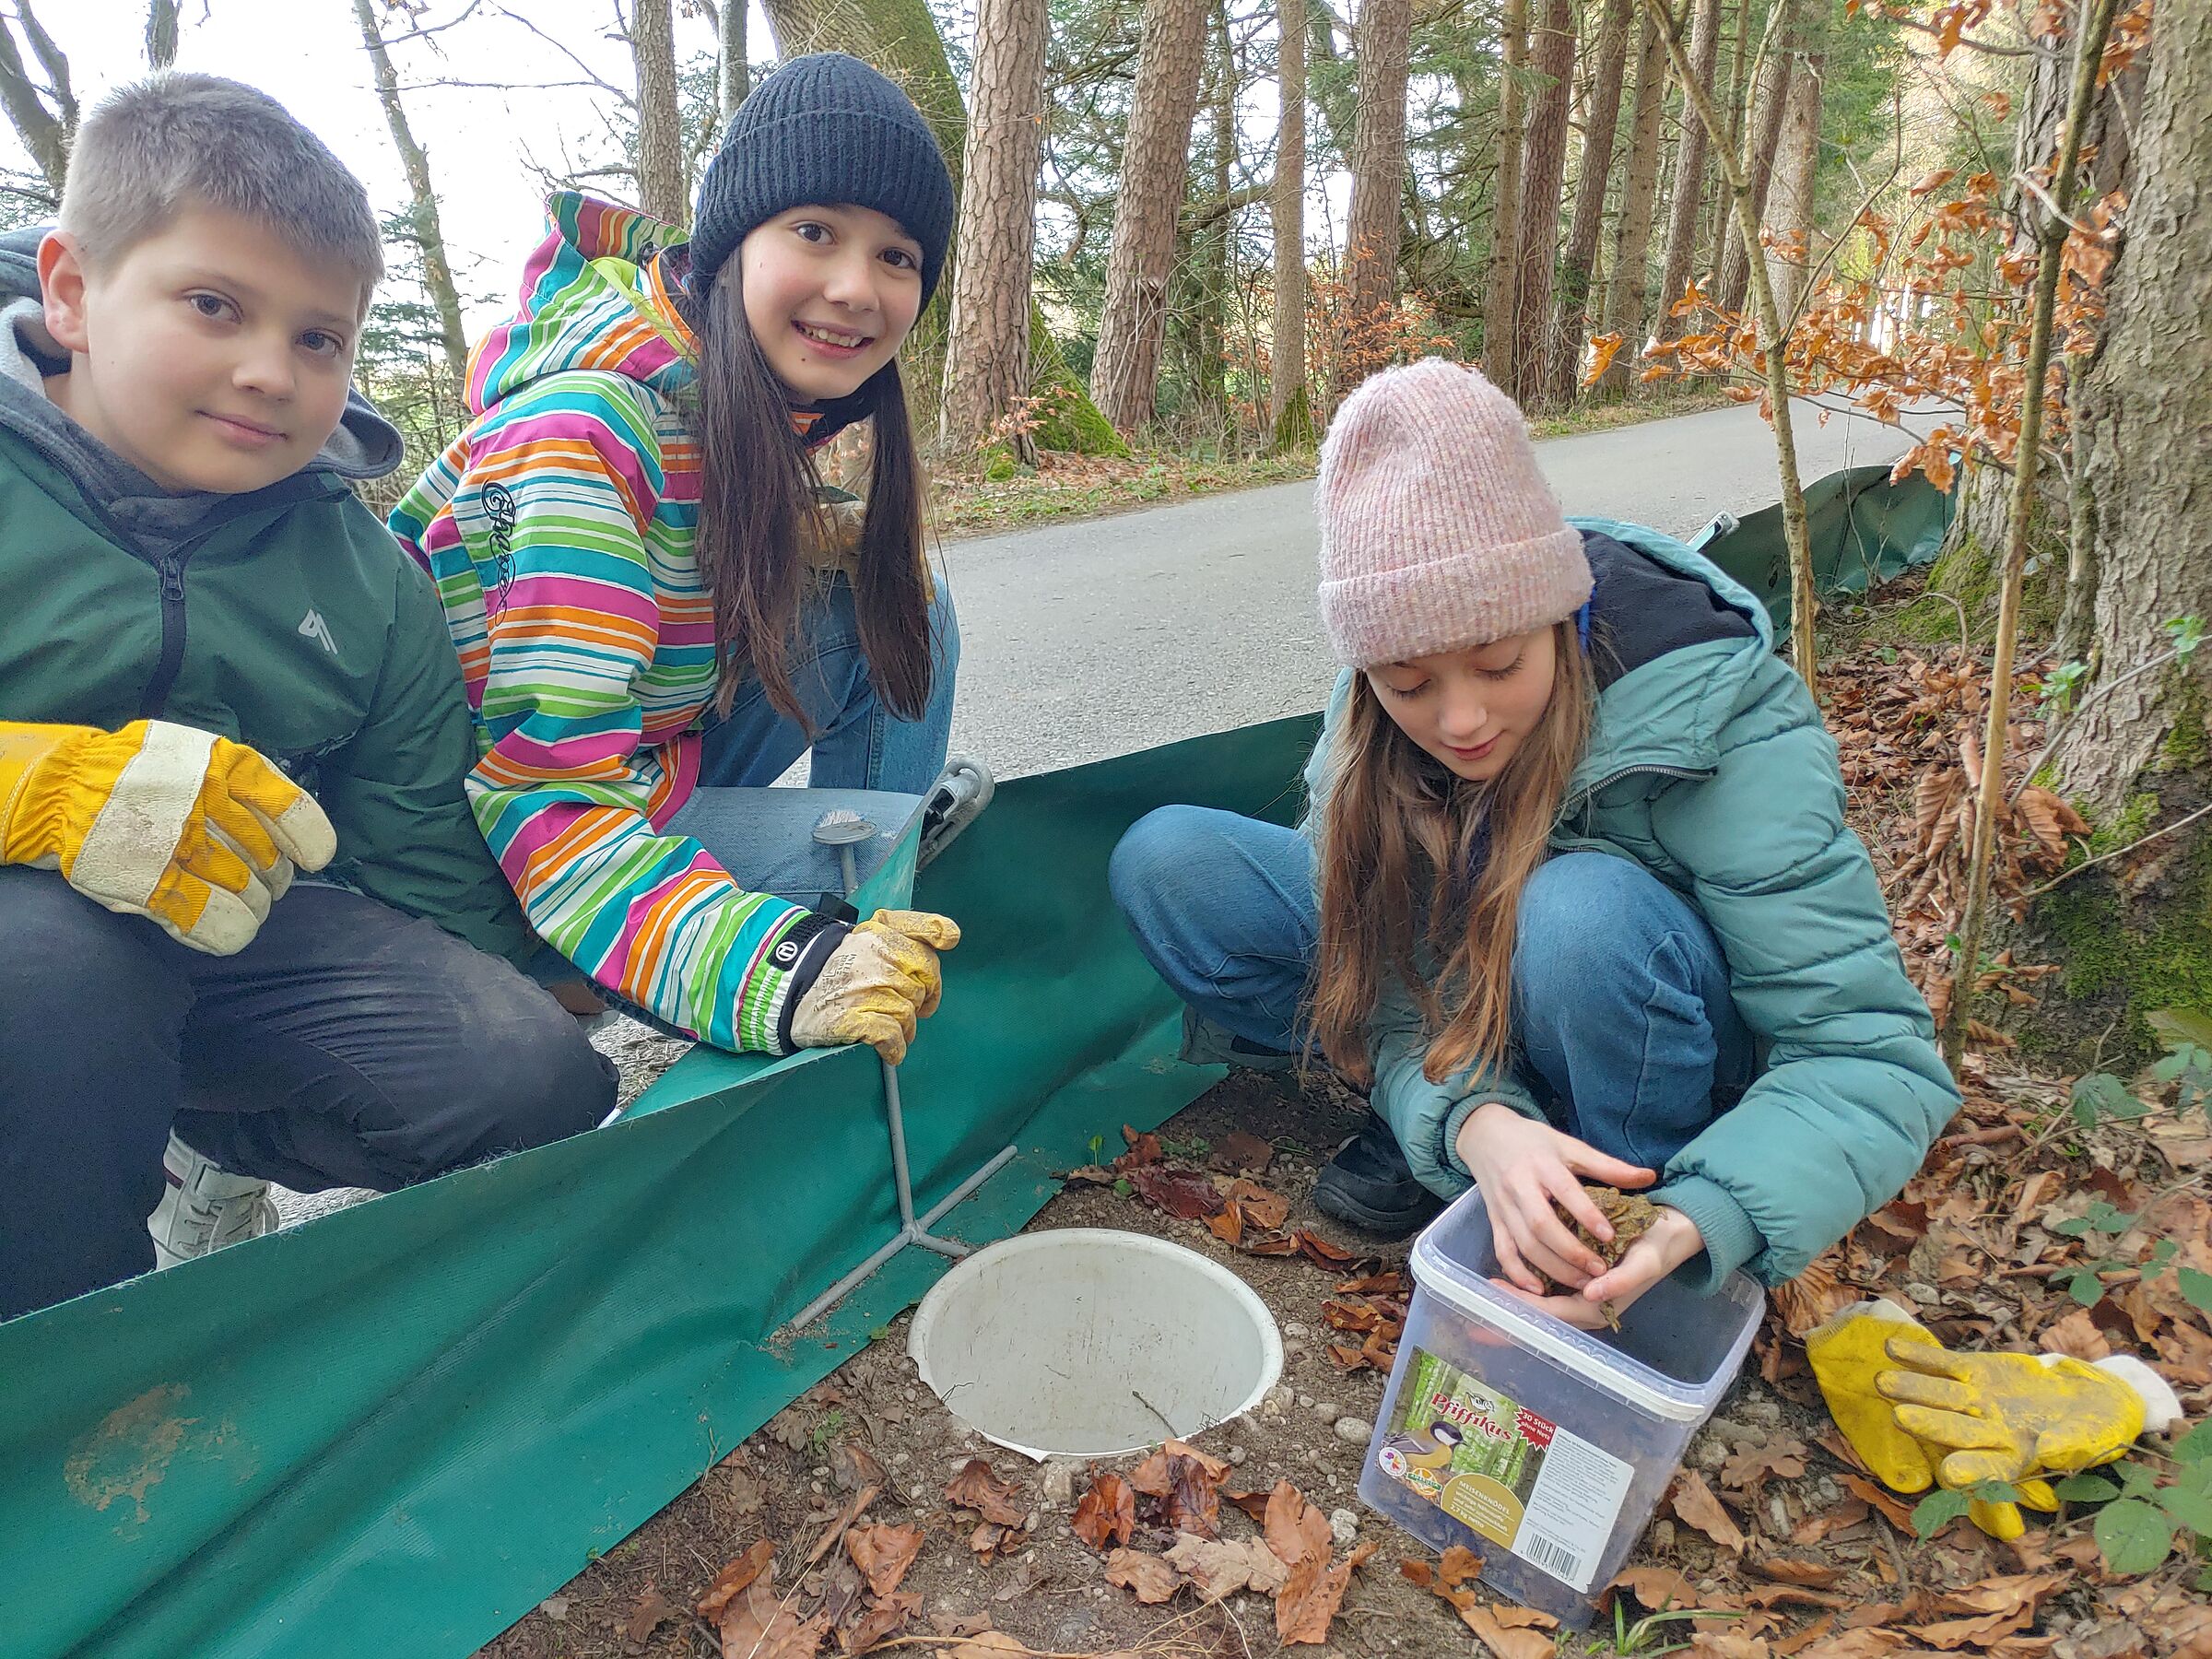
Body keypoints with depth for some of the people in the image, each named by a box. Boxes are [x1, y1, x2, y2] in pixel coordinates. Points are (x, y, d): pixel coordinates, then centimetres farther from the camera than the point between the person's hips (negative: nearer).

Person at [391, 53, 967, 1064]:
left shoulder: (764, 406, -4)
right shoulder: (589, 430, -27)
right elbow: (549, 797, -33)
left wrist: (822, 545, -7)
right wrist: (773, 974, -46)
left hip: (653, 763, 8)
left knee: (896, 596, -3)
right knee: (898, 833, -23)